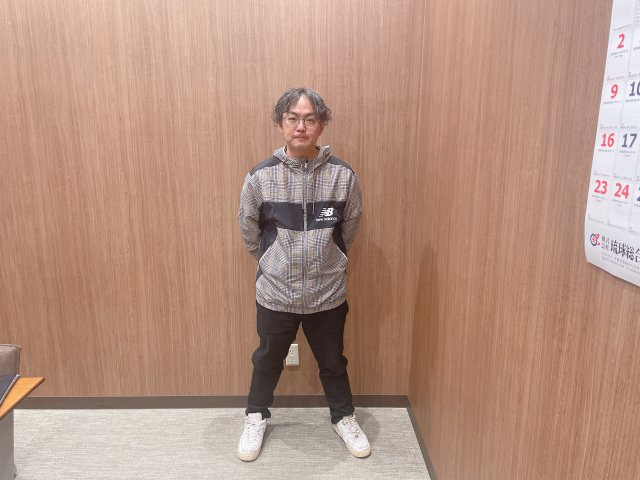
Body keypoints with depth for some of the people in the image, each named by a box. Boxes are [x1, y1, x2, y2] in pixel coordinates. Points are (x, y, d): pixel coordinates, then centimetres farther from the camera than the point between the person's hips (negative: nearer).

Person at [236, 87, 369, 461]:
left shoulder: (343, 176, -10)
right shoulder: (260, 176, -11)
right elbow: (249, 230, 3)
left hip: (328, 293, 0)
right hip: (275, 293, 0)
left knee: (332, 361, 21)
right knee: (268, 359, 21)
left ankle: (344, 417, 47)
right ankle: (257, 417, 48)